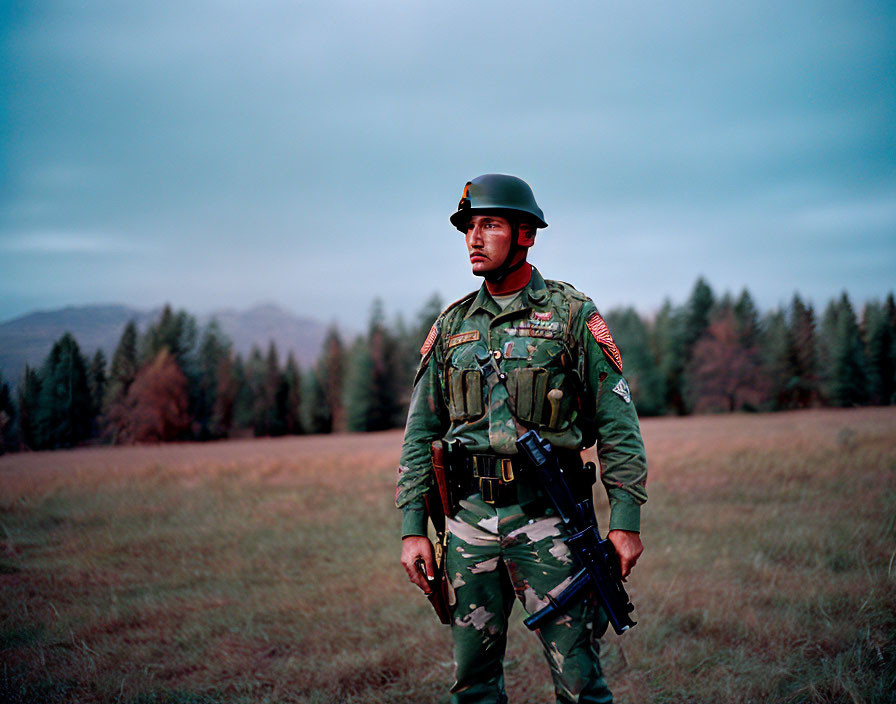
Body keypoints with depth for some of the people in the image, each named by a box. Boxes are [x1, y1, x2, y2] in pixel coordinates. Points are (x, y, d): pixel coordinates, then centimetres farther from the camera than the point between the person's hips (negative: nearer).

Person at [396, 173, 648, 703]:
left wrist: (627, 520, -7)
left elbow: (618, 423, -1)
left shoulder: (574, 316, 0)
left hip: (547, 517, -4)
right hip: (470, 519, 4)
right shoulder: (452, 325, 11)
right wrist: (413, 528, 5)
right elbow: (421, 433, 12)